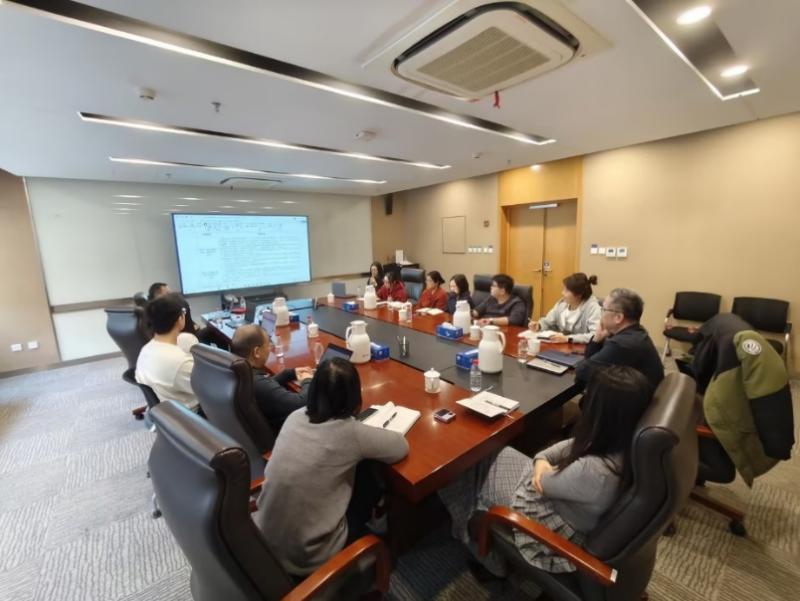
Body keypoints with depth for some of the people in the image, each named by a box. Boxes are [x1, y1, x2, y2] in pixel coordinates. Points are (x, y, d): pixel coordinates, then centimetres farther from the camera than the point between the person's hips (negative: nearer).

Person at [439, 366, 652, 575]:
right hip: (568, 502, 7)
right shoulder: (624, 441, -16)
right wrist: (542, 459, -15)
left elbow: (544, 484, -23)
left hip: (562, 534, -7)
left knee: (478, 470, 6)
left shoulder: (594, 471, -41)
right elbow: (576, 444, -1)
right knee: (493, 456, 11)